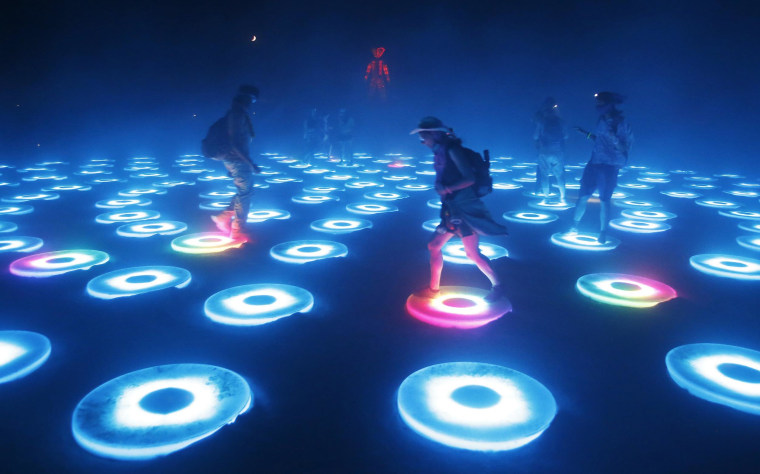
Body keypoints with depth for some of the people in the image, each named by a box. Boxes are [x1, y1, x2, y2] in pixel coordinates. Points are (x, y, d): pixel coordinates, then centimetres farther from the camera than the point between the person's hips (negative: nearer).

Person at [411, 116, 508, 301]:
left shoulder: (452, 150, -15)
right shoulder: (440, 153, 13)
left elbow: (469, 179, -22)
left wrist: (447, 189, -16)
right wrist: (439, 186, -2)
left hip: (464, 209, -9)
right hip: (451, 210, 10)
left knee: (472, 254, -6)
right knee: (434, 246, 12)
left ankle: (497, 286, 11)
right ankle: (434, 288, 24)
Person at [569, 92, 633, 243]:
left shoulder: (621, 124, -9)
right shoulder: (601, 121, 8)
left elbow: (624, 149, -12)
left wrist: (614, 138, -27)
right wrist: (586, 133, 17)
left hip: (609, 167, -5)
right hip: (594, 164, 5)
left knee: (605, 201, 0)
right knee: (583, 196, 4)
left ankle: (603, 232, 12)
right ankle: (574, 226, 15)